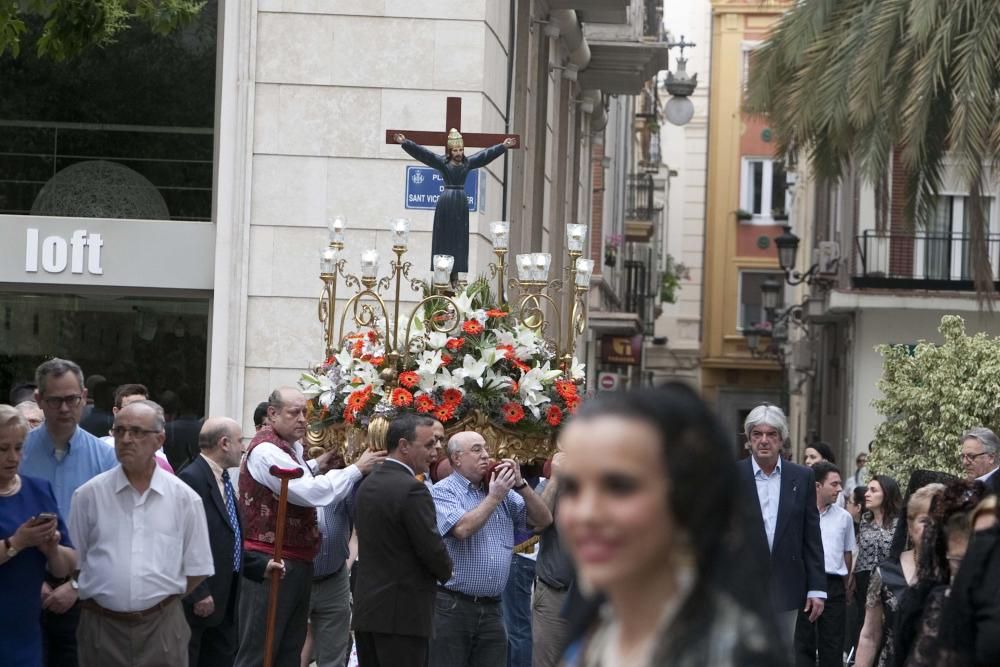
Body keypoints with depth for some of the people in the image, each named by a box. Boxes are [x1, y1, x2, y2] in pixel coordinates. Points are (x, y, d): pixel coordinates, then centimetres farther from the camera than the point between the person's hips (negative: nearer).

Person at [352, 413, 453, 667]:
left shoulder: (367, 485, 12)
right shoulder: (412, 489, -15)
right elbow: (432, 548, -17)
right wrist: (446, 571, 5)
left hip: (366, 607, 8)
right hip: (403, 612, -8)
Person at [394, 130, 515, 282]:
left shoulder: (468, 162, 7)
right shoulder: (442, 162, -2)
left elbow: (486, 154, 13)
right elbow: (422, 152, -7)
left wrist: (503, 146, 14)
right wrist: (405, 143, -15)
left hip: (461, 203, 3)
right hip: (445, 202, -3)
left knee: (459, 240, 3)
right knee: (444, 238, -1)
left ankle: (455, 273, 5)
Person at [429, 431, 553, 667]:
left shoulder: (503, 492, 14)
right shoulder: (443, 492, -3)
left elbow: (543, 520, 11)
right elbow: (463, 528, -20)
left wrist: (520, 485, -1)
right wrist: (494, 497, -10)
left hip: (491, 609, 5)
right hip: (450, 609, -5)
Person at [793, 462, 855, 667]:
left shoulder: (844, 517, 9)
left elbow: (848, 552, 16)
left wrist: (846, 586, 13)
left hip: (834, 586, 3)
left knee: (833, 646, 5)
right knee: (803, 644, 2)